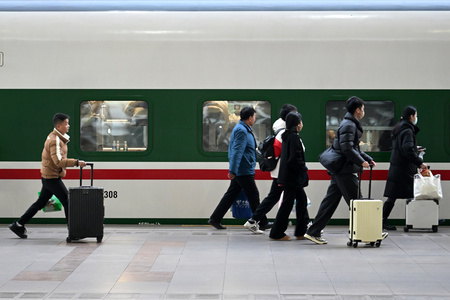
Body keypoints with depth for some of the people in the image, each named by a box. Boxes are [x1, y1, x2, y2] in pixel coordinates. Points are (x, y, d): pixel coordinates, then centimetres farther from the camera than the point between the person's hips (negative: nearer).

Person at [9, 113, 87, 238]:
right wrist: (76, 162, -30)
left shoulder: (58, 138, 14)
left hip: (48, 177, 10)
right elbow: (59, 161, -29)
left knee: (40, 202, 15)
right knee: (67, 202, -7)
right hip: (52, 177, -10)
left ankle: (18, 225, 20)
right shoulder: (54, 140, -19)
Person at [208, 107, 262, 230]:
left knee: (231, 195, 10)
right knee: (253, 196, -1)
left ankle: (215, 219, 11)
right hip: (244, 171, -10)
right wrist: (233, 170, -26)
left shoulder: (244, 129, 16)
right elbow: (237, 151, -23)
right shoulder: (241, 131, -17)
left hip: (240, 171, 10)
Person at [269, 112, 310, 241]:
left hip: (288, 176, 10)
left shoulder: (287, 136, 12)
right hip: (292, 177, -10)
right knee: (287, 204, -4)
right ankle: (277, 233, 2)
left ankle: (301, 231, 18)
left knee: (302, 199, 15)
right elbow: (295, 158, -23)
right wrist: (304, 168, -9)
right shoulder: (294, 137, -18)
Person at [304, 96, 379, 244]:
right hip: (346, 171, -10)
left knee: (330, 202, 9)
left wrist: (368, 159, 20)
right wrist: (361, 161, -16)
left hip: (339, 171, 10)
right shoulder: (349, 125, -13)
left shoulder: (351, 124, 21)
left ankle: (313, 232, 10)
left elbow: (355, 149, 28)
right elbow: (347, 149, -23)